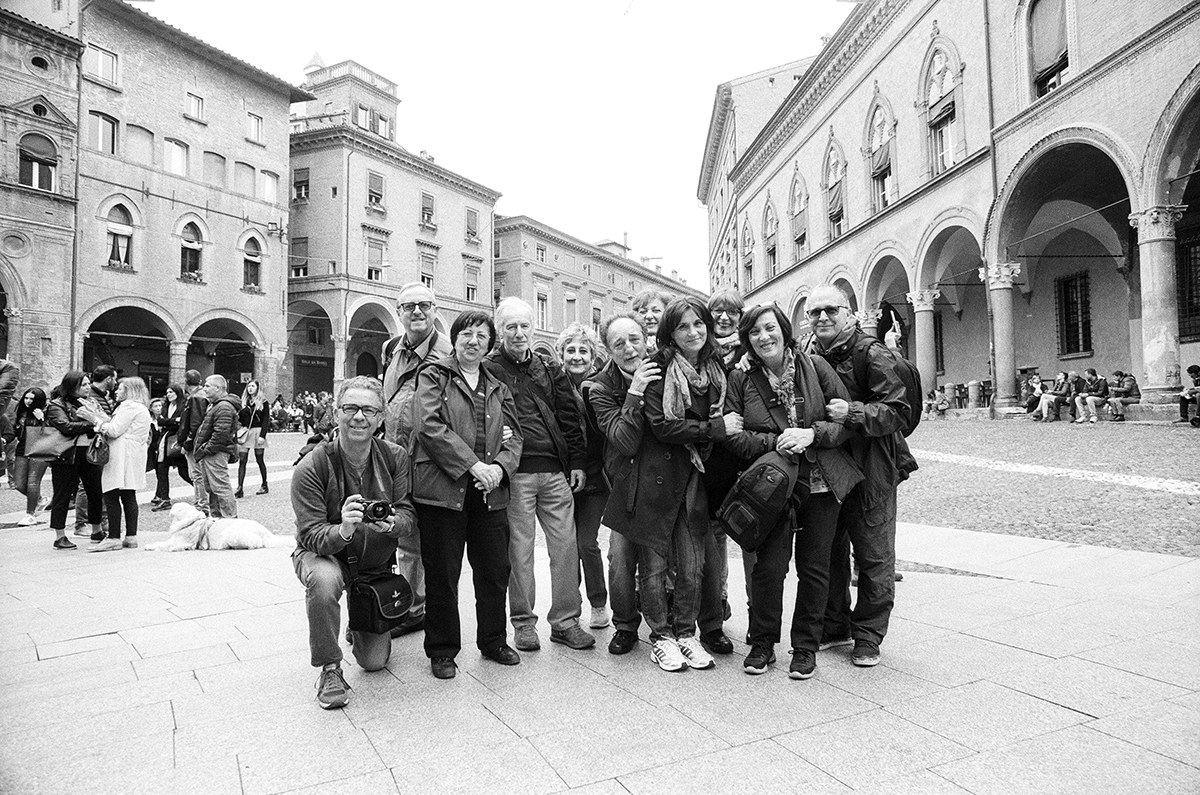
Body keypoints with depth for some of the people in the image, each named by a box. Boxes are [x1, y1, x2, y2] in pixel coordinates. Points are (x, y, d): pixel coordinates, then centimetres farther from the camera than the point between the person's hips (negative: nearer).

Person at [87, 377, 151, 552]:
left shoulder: (129, 406, -7)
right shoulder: (141, 408, 24)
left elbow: (114, 431, -12)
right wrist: (102, 423, 10)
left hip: (123, 457, -10)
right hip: (135, 454, 10)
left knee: (111, 497, -10)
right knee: (128, 497, 8)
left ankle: (113, 538, -11)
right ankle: (131, 537, 7)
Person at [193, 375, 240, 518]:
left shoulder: (224, 407, -17)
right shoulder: (214, 405, 20)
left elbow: (221, 434, -24)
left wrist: (205, 450, -18)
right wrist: (200, 450, 16)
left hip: (216, 454, -11)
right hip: (208, 454, 11)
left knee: (221, 487, -9)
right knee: (211, 489, 16)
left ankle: (231, 519, -5)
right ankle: (216, 517, 24)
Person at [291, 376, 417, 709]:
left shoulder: (395, 457, -13)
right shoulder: (311, 467, -22)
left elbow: (407, 513, -15)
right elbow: (311, 536, -24)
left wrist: (391, 523, -40)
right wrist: (343, 530, -47)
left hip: (377, 564, 3)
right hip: (324, 554, -2)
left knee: (375, 661, 7)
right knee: (323, 579, -41)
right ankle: (329, 669, -16)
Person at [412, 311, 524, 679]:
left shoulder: (498, 388, 18)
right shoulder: (434, 376, 3)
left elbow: (513, 437, 12)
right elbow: (430, 426, -11)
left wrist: (500, 466, -10)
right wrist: (473, 465, -17)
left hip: (490, 493, 5)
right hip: (442, 489, -4)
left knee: (495, 571, 11)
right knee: (442, 575, 5)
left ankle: (493, 641, 30)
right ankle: (442, 650, 21)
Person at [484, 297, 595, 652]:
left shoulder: (550, 369, 15)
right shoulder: (488, 369, 1)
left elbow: (570, 417, 15)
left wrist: (577, 462, 9)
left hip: (556, 472, 4)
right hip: (515, 473, -4)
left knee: (565, 545, 4)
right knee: (519, 549, 4)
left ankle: (565, 620, 16)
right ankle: (524, 622, 18)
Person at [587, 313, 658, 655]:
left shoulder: (665, 370, -3)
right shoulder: (601, 388, -9)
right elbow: (626, 443, -22)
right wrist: (635, 393, -29)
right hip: (627, 483, -1)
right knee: (621, 560, -2)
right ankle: (625, 626, 22)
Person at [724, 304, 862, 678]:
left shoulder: (815, 367, 0)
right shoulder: (740, 380, 0)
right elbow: (733, 436, -4)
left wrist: (812, 434, -16)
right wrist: (774, 442, -17)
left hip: (822, 482, 1)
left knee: (814, 567, 7)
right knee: (768, 566, -2)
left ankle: (806, 646, 24)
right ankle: (761, 643, 18)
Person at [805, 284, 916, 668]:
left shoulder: (873, 355, -10)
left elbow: (897, 411, -16)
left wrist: (853, 412, -28)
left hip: (870, 470, -6)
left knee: (874, 556, 4)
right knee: (828, 550, 14)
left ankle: (867, 636, 19)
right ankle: (833, 626, 30)